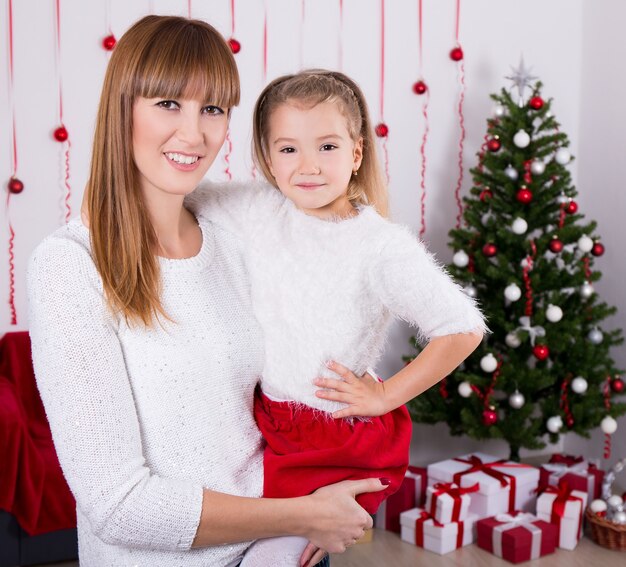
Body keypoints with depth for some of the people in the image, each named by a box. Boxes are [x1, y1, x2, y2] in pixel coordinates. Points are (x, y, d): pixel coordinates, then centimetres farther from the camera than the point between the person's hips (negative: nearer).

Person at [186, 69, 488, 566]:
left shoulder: (383, 246, -17)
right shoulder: (256, 211, -4)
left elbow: (463, 328, -15)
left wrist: (388, 395, -11)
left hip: (340, 437, -5)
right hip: (267, 417, 5)